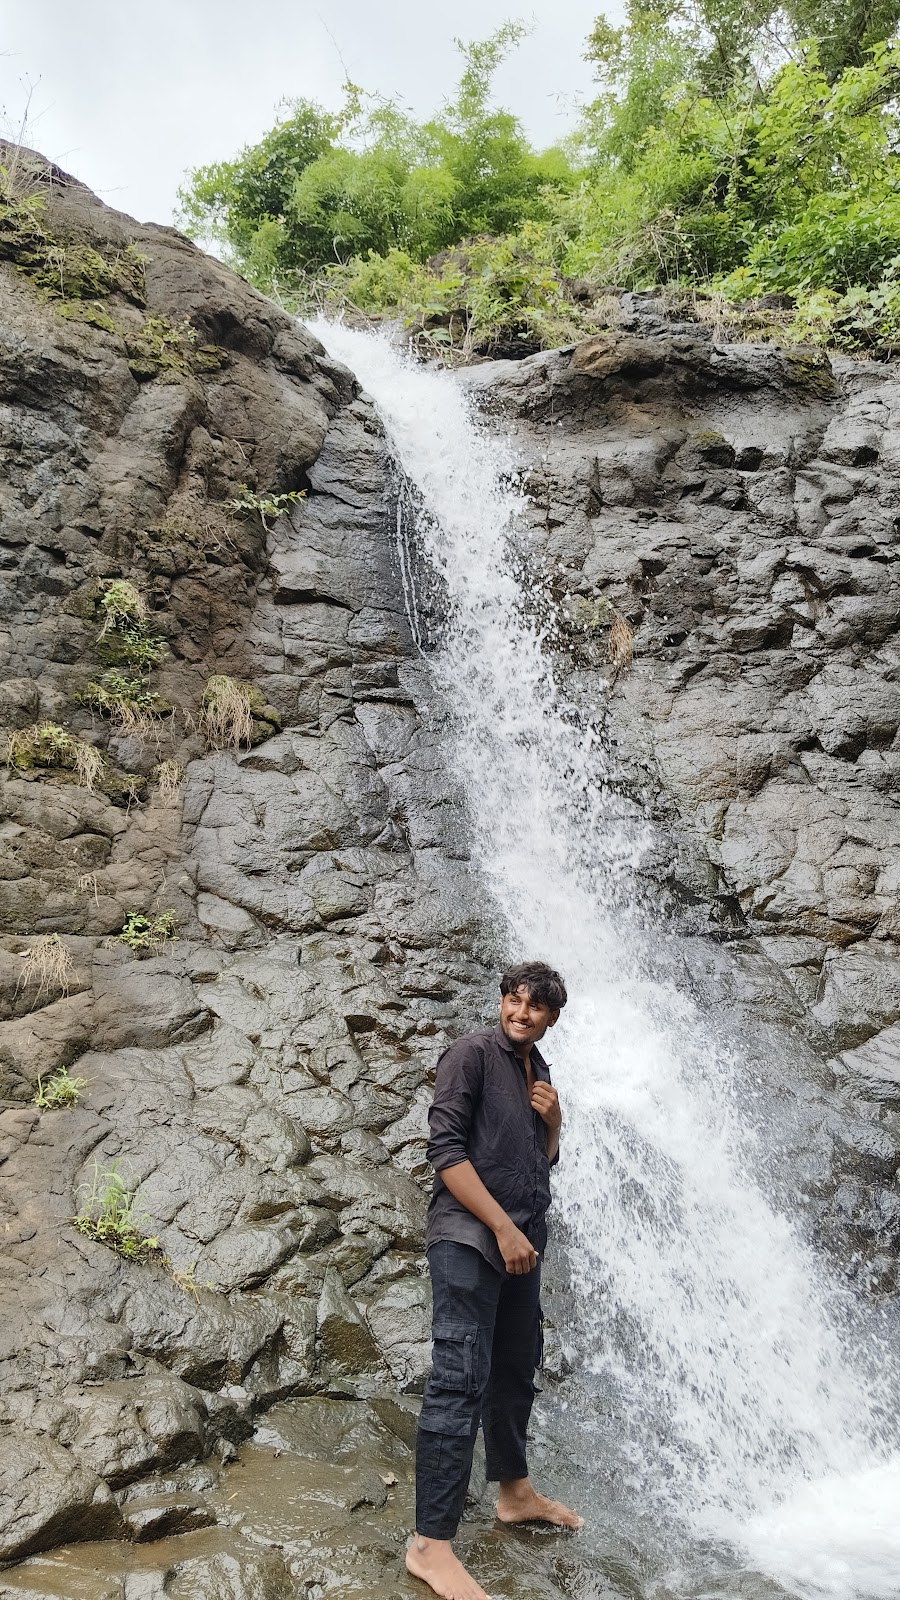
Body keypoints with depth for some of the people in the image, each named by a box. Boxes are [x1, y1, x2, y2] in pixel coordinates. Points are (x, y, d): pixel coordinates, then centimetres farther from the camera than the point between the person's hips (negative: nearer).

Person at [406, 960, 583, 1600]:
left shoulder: (538, 1070, 14)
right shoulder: (473, 1054, -10)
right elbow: (446, 1150, -17)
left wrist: (553, 1121, 0)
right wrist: (503, 1228, -18)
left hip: (523, 1240, 8)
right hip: (470, 1237, -8)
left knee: (516, 1369, 19)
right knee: (461, 1380, -11)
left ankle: (515, 1492, 35)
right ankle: (431, 1542, -8)